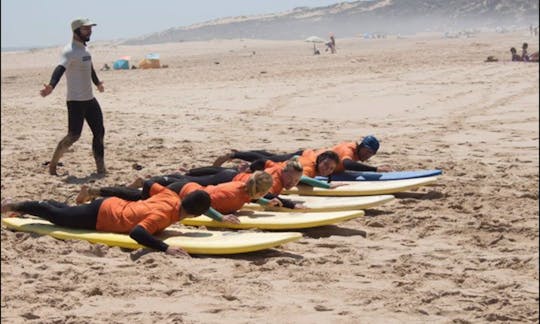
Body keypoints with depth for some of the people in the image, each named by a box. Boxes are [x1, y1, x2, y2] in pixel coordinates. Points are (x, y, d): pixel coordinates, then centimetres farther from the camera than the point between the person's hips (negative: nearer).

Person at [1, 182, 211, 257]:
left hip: (112, 204, 7)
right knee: (57, 216, 15)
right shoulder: (164, 215, -37)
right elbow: (137, 232, -51)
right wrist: (166, 248, -56)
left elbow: (151, 186, 6)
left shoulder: (171, 196, -12)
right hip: (100, 217, -7)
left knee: (67, 211, 34)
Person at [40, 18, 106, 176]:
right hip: (76, 101, -9)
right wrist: (51, 86, -52)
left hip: (90, 99, 9)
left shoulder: (84, 48, 12)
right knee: (73, 135, -11)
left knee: (99, 132, 8)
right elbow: (60, 69, -34)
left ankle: (101, 169, 14)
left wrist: (98, 83, 47)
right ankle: (53, 165, 3)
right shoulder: (70, 51, -16)